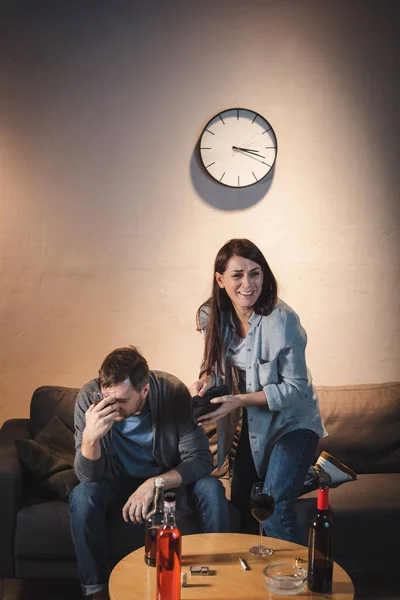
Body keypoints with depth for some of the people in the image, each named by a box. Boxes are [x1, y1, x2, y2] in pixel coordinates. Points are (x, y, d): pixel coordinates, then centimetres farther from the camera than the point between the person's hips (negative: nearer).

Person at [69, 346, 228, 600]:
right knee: (82, 496, -29)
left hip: (168, 477, 0)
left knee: (212, 489, -26)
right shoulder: (90, 397, -25)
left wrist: (154, 484, -36)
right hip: (117, 481, 0)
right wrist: (90, 437, -45)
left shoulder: (173, 392, -26)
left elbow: (201, 459, -22)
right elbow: (89, 476, -23)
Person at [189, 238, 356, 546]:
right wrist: (206, 379, -16)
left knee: (273, 514, -21)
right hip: (252, 422, 7)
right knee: (243, 501, 21)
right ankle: (318, 473, 35)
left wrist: (239, 400, -32)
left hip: (292, 420, -7)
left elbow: (295, 388, -23)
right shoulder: (212, 315, -12)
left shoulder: (282, 319, -29)